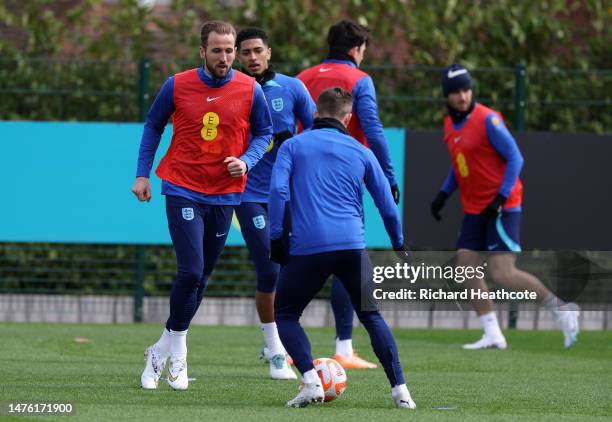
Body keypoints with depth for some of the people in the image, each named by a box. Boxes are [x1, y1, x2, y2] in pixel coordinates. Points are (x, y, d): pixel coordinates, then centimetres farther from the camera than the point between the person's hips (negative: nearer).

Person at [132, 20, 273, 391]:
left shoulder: (250, 90, -3)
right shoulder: (177, 86, -5)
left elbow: (264, 133, 9)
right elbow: (153, 125, 9)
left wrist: (247, 161, -10)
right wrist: (142, 174, 5)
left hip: (224, 194, 2)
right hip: (183, 190, -2)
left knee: (200, 278, 8)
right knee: (191, 272, -15)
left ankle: (163, 351, 22)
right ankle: (177, 350, 4)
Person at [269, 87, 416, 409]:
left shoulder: (292, 146, 11)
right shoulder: (361, 152, 16)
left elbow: (278, 190, -5)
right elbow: (387, 205, 17)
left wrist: (276, 238, 0)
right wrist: (399, 246, 30)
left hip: (306, 247, -2)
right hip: (352, 246, 2)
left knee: (285, 314, 15)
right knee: (371, 316, 16)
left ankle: (311, 381, -6)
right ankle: (399, 389, 5)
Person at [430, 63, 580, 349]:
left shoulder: (488, 120, -15)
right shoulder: (450, 125, 9)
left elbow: (515, 158, -15)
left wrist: (501, 197, -21)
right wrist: (443, 194, 12)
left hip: (502, 207, -8)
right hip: (474, 209, 8)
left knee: (503, 274, -16)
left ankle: (561, 308, -2)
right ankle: (492, 334, 8)